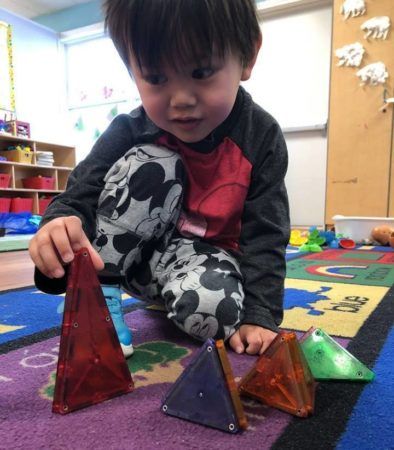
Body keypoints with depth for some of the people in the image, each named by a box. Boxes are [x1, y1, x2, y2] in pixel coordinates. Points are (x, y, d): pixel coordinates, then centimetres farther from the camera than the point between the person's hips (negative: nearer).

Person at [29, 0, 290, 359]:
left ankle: (167, 294, 3)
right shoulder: (129, 132, -17)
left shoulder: (261, 137, -16)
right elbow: (80, 196, -17)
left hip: (204, 254, 0)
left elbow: (264, 234, -14)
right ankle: (96, 293, -15)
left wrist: (259, 314, -21)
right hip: (139, 253, 1)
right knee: (153, 164, -27)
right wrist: (61, 223, -42)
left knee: (210, 306, -34)